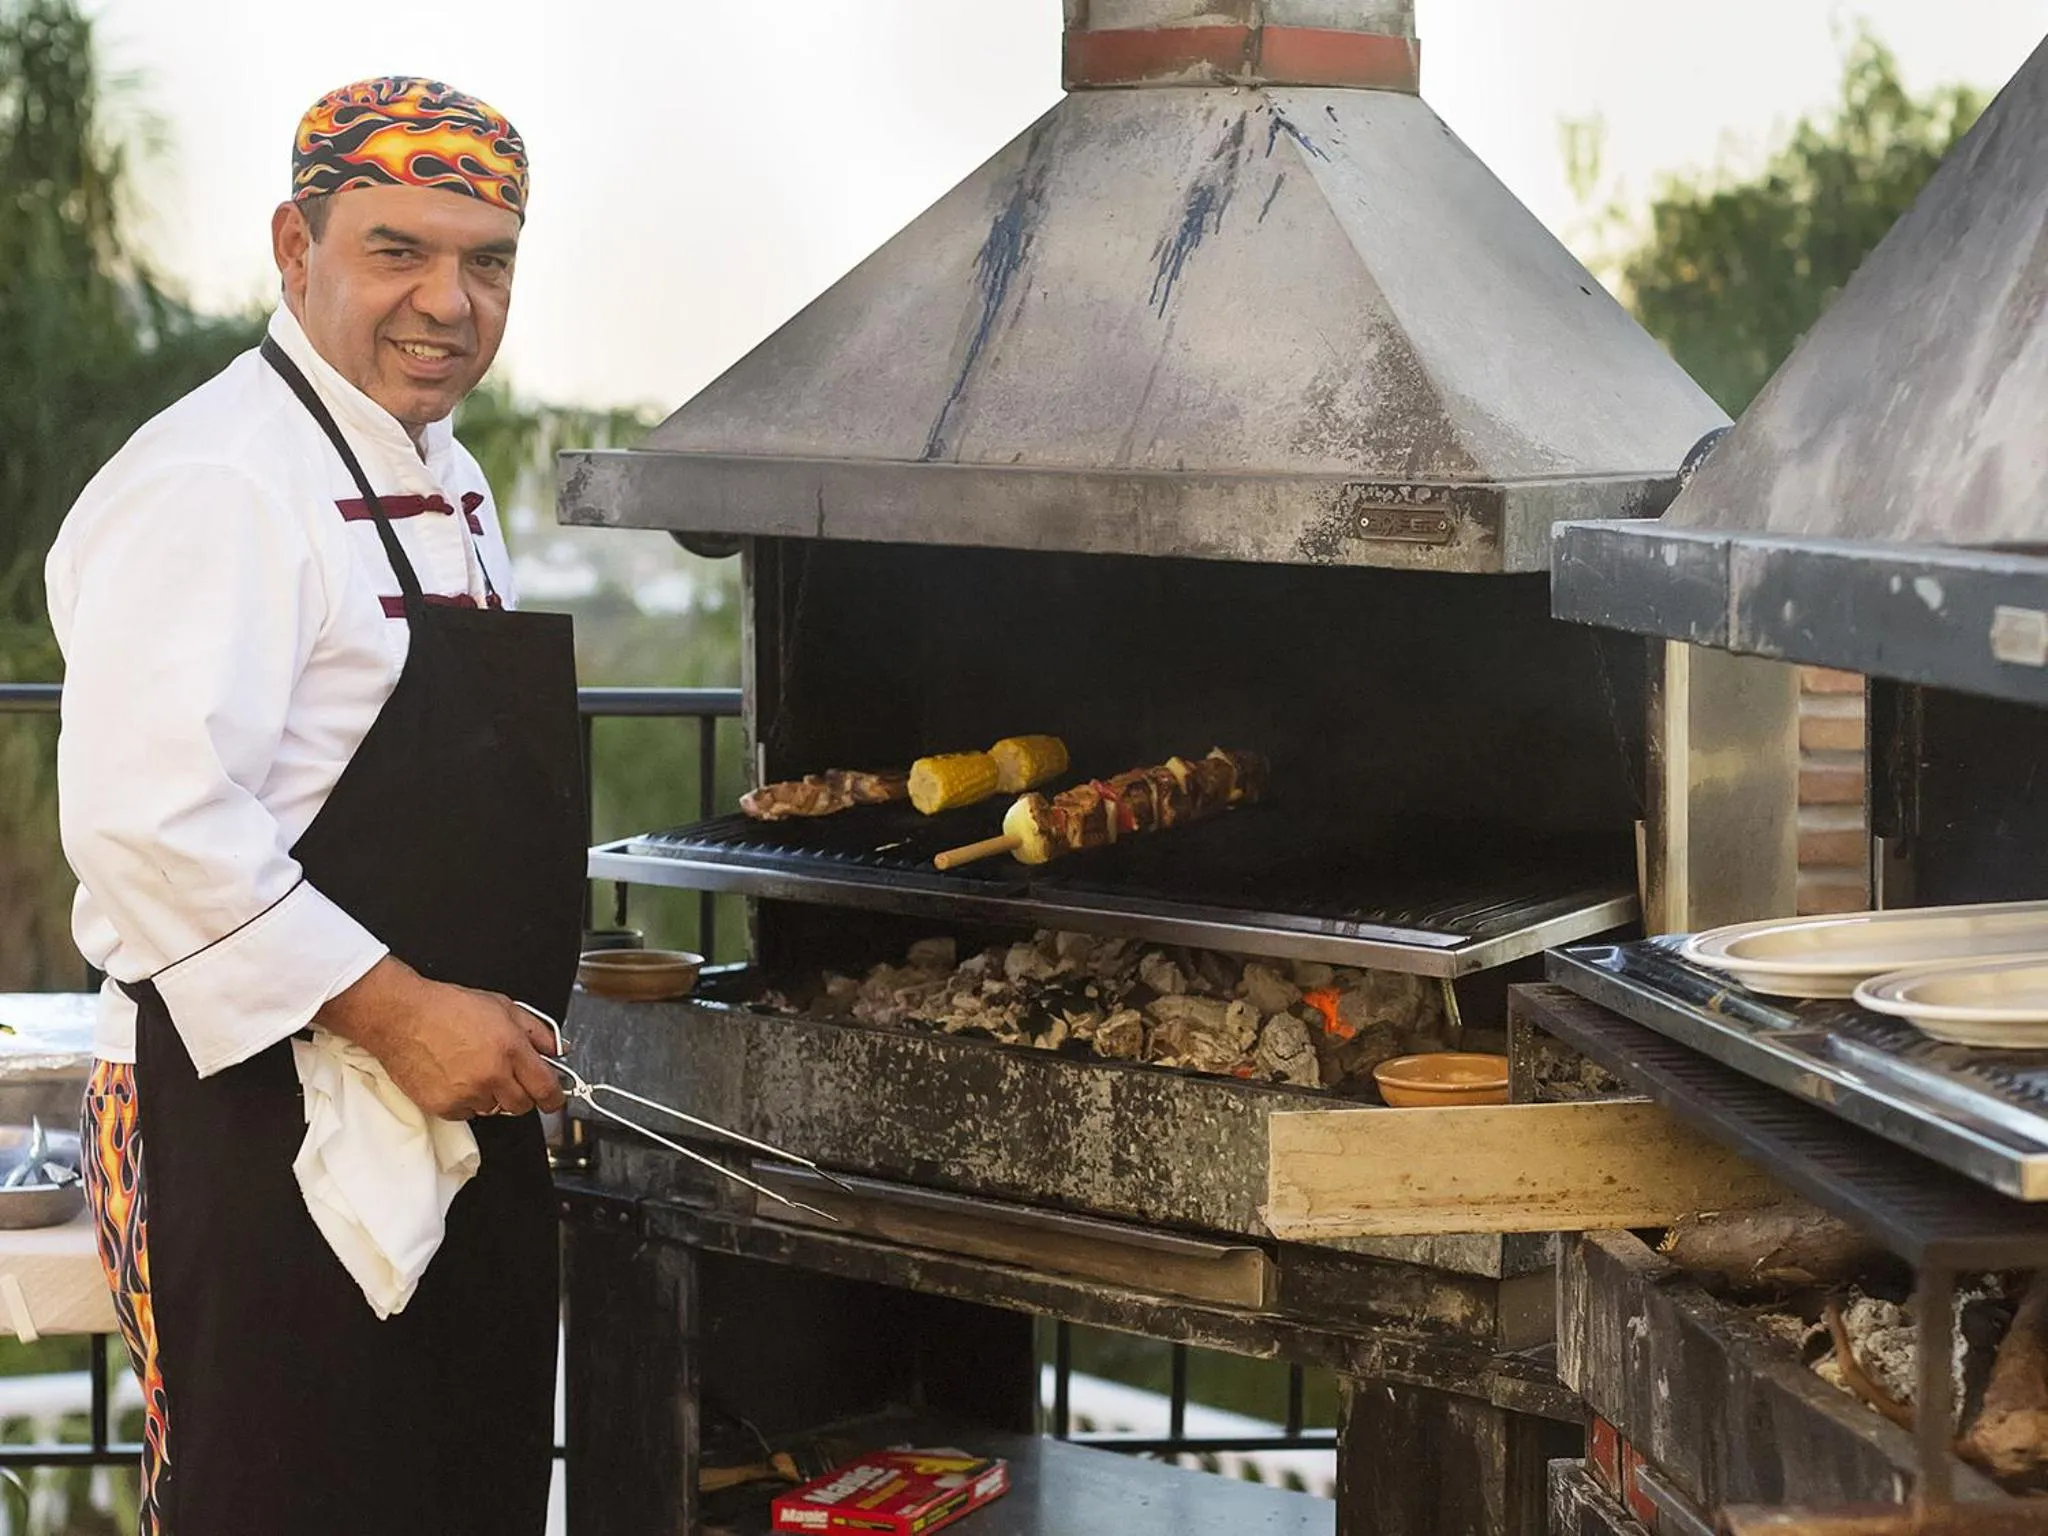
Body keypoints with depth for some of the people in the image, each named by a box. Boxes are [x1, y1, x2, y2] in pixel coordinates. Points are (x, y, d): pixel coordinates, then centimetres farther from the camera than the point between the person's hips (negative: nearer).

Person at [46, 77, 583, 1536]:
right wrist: (399, 1015, -25)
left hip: (467, 1108, 9)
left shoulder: (447, 482, 16)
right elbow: (148, 818, -26)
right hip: (263, 1128, -9)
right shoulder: (213, 484, -16)